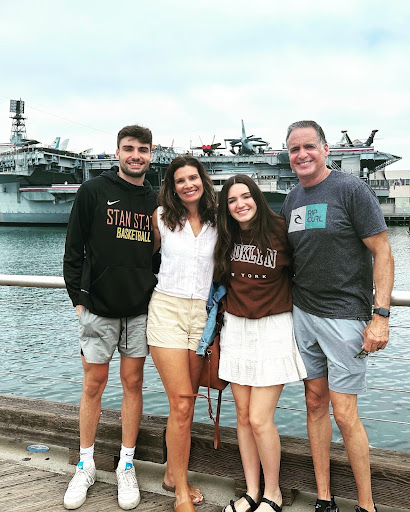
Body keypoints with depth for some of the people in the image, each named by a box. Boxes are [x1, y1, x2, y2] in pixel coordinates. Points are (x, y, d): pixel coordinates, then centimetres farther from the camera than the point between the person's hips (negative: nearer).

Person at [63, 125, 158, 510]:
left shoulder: (155, 202, 8)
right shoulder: (94, 191, -1)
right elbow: (74, 248, -1)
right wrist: (77, 296, -5)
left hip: (140, 311, 3)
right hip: (98, 308, -2)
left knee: (133, 383, 8)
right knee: (93, 384, 7)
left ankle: (126, 466, 23)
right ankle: (86, 465, 25)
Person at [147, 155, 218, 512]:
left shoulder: (217, 221, 6)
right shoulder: (162, 218, 3)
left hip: (203, 312, 2)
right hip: (167, 309, -2)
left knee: (187, 402, 10)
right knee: (181, 404, -6)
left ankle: (173, 473, 29)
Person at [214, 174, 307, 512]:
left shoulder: (280, 230, -9)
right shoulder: (227, 237, 6)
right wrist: (223, 307, 12)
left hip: (273, 329, -5)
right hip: (236, 329, 5)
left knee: (259, 419, -6)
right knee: (243, 415, 10)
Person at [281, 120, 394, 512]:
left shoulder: (351, 189, -8)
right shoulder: (291, 200, 10)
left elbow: (382, 252, -10)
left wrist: (381, 314, -17)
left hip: (344, 317, -6)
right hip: (302, 314, 6)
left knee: (344, 413, -3)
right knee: (315, 402, 11)